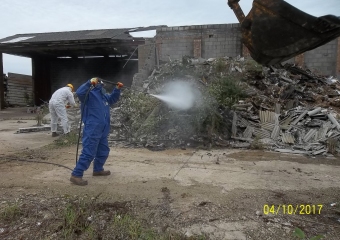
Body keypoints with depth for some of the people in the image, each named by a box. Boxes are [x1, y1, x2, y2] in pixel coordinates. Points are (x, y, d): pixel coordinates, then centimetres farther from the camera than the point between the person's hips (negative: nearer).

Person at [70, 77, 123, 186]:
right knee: (88, 153, -12)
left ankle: (98, 169, 40)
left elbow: (113, 98, 33)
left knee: (103, 151, 21)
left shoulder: (104, 96, 16)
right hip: (92, 130, -9)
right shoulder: (89, 94, -10)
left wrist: (117, 89, 19)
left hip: (103, 131, 9)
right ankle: (76, 175, -6)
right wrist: (89, 82, -31)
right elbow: (79, 92, -30)